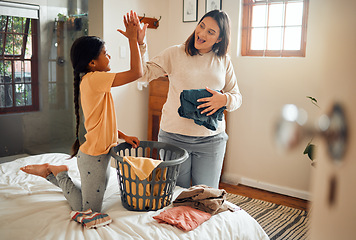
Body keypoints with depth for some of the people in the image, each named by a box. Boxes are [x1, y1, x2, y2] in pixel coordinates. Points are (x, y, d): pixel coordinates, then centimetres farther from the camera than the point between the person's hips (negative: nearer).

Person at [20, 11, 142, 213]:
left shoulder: (89, 82, 11)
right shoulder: (94, 79, -19)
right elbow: (136, 73, -25)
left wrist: (124, 136, 10)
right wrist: (133, 39, -19)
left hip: (100, 154, 10)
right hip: (94, 157, -10)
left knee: (89, 206, 26)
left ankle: (50, 172, 26)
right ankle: (57, 173, 12)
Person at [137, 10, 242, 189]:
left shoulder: (224, 61, 6)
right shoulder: (175, 54, -1)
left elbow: (237, 98, 9)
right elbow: (143, 75, -6)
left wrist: (224, 99, -14)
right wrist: (139, 44, -19)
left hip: (211, 140, 2)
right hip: (174, 137, -1)